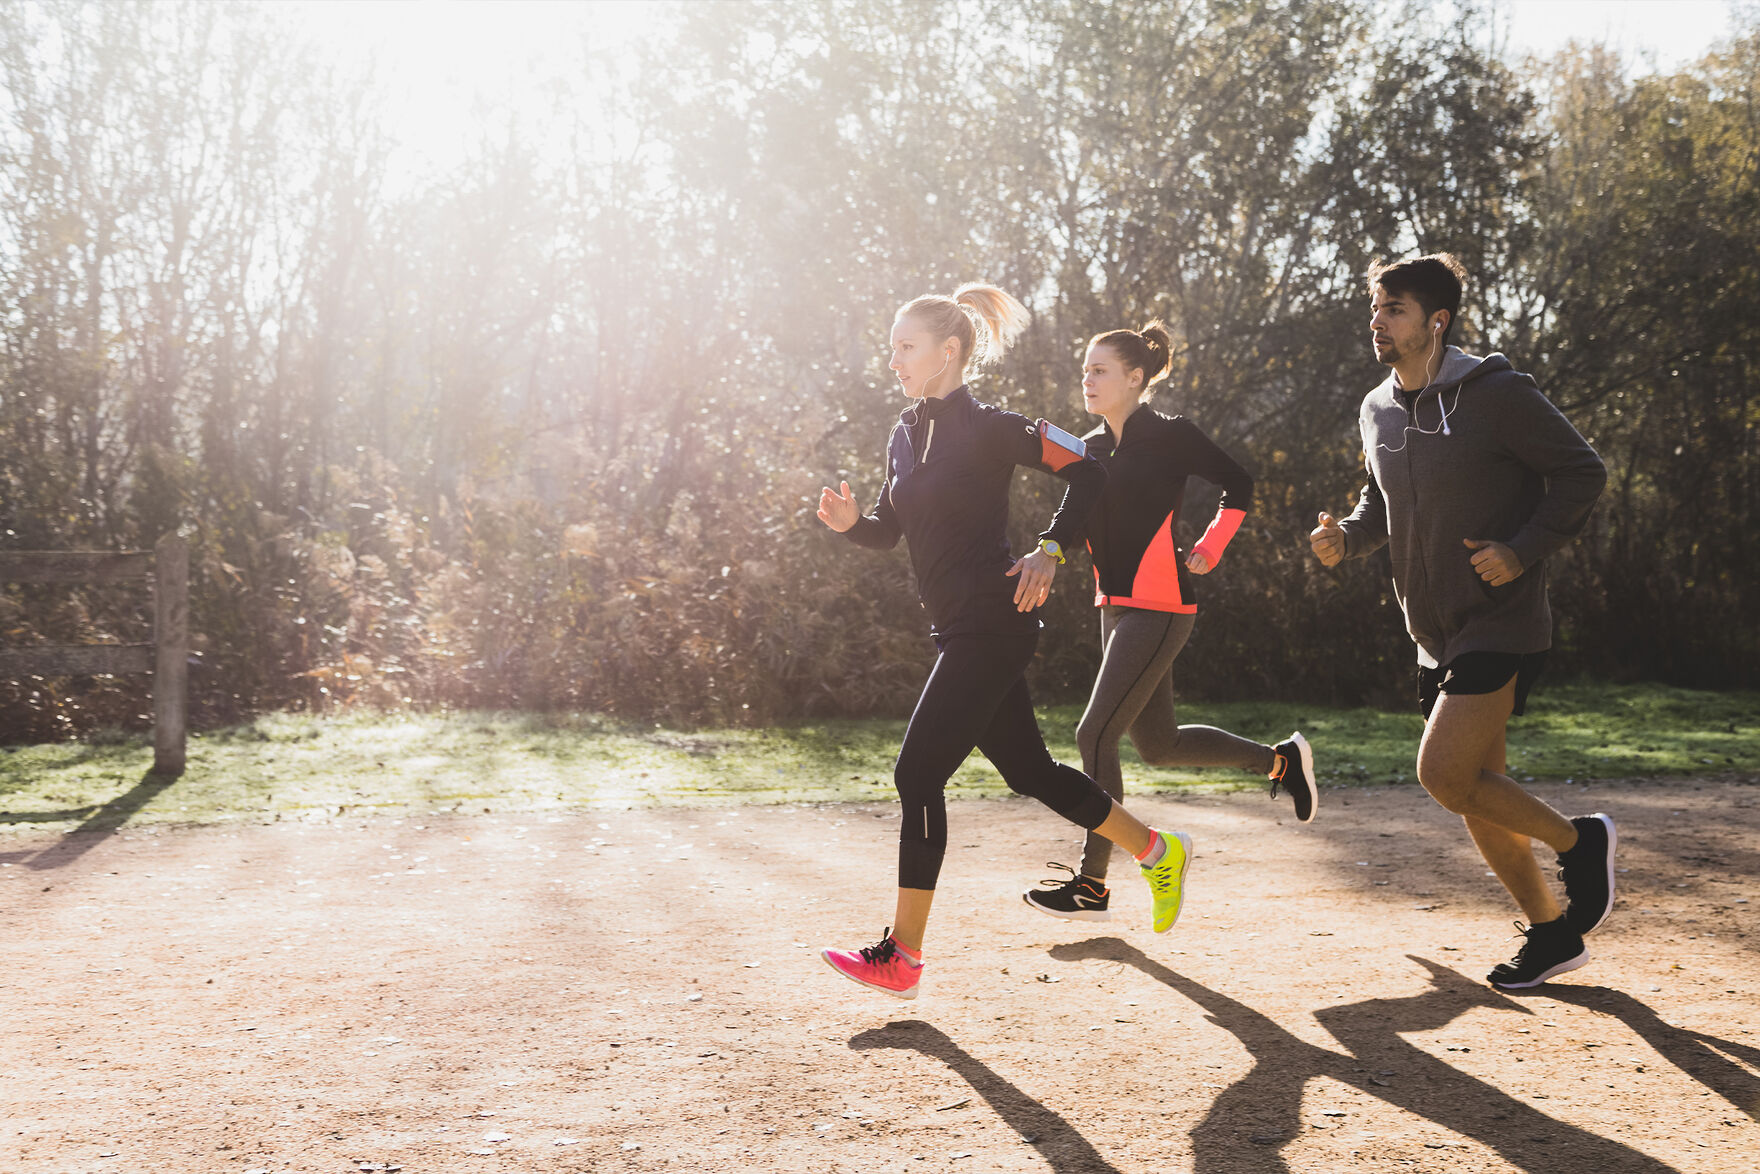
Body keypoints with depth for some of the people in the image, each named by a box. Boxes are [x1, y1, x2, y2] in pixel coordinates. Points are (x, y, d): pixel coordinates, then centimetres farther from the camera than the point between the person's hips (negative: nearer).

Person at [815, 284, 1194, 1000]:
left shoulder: (987, 428, -10)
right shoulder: (906, 436, 13)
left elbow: (1087, 472, -8)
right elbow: (890, 531, 17)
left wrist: (1049, 551, -17)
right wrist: (848, 522, -3)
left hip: (992, 625, -9)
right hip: (957, 631, 9)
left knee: (918, 773, -11)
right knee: (1027, 768, 15)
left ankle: (902, 955, -6)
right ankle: (1157, 852, 34)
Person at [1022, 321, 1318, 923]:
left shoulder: (1168, 435, -10)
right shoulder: (1094, 446, 11)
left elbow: (1238, 484, -2)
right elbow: (1081, 519, 18)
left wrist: (1209, 550, -7)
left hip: (1159, 609, -8)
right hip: (1117, 606, 8)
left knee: (1096, 734, -10)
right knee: (1158, 744, 14)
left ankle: (1092, 885, -1)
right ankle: (1281, 760, 34)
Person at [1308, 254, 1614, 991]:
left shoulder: (1498, 394, -13)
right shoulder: (1377, 412, 8)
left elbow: (1582, 473, -9)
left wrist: (1521, 551, -19)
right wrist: (1346, 539, 0)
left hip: (1502, 623, -7)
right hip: (1436, 635, 7)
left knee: (1444, 774, -17)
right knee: (1477, 797, 10)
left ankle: (1579, 841, 6)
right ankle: (1553, 933, 26)